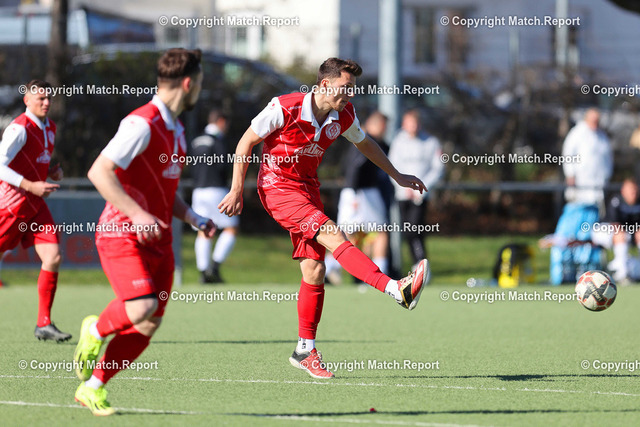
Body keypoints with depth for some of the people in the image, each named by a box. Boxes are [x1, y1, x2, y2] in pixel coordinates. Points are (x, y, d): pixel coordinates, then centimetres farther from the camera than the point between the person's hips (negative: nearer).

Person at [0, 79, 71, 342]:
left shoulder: (49, 127, 12)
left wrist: (53, 171, 7)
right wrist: (31, 186, -27)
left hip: (35, 205, 7)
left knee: (53, 258, -6)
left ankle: (44, 324, -4)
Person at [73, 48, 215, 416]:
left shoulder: (175, 130, 16)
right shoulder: (143, 123, -14)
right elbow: (99, 171, -21)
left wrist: (194, 219, 12)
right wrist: (137, 213, -27)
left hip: (157, 239, 9)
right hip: (122, 234, -9)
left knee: (147, 327, 1)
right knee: (141, 309, -27)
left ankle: (94, 388, 14)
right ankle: (96, 331, 5)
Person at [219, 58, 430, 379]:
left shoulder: (344, 115, -2)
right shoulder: (285, 108, -18)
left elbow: (364, 144, 20)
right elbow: (246, 142, -8)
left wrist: (397, 176, 24)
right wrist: (237, 191, -9)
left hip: (308, 188, 7)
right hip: (277, 187, -7)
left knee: (314, 270, 0)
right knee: (333, 236, -25)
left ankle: (305, 350, 11)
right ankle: (397, 290, -38)